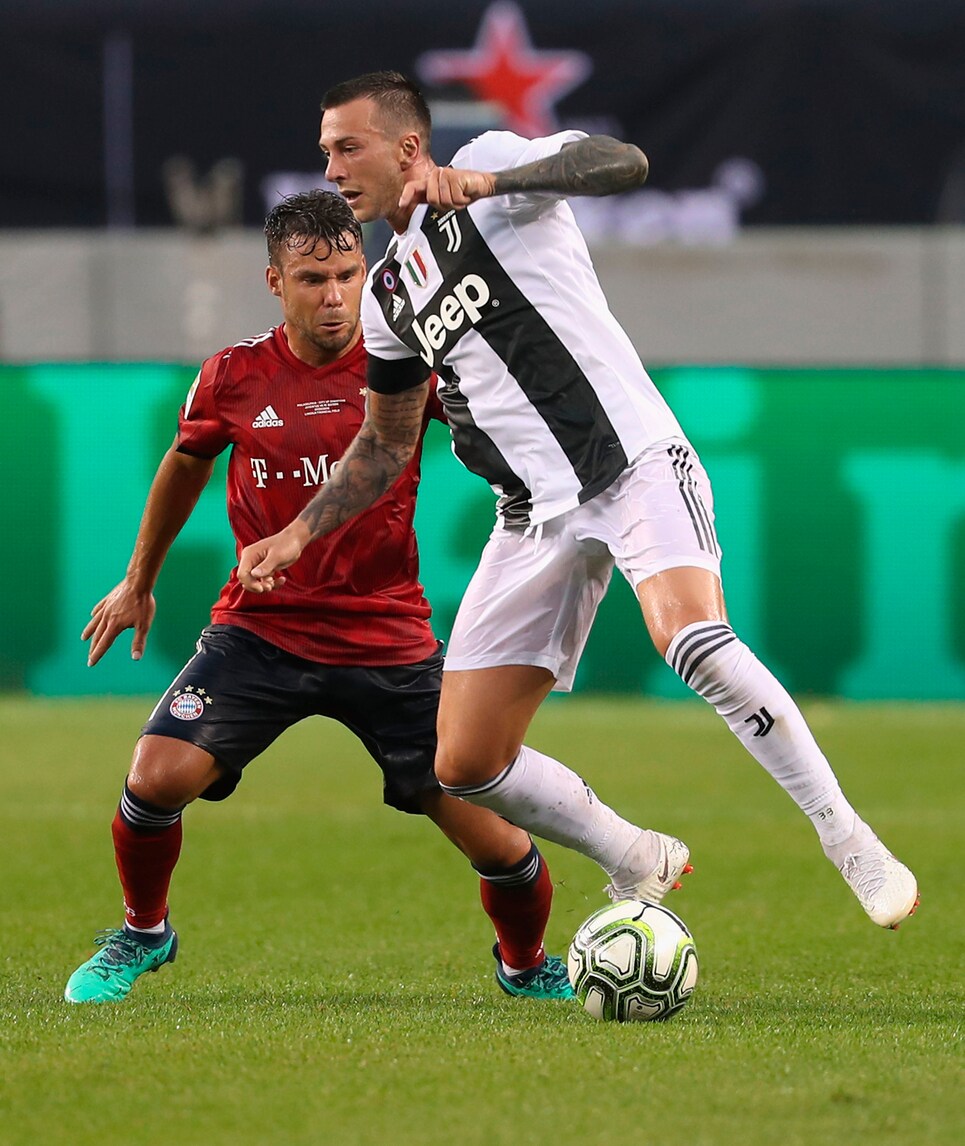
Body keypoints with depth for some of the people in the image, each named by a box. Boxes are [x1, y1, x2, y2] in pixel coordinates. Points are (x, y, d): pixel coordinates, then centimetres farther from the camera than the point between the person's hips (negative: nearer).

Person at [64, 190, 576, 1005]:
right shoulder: (233, 377, -2)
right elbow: (186, 465, 18)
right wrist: (139, 584, 27)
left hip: (388, 641, -1)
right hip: (261, 627, 1)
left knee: (498, 843, -4)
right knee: (157, 777, -19)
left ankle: (527, 967, 29)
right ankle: (142, 935, 12)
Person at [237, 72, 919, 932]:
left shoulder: (487, 162, -1)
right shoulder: (387, 296, 20)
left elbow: (623, 163, -21)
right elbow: (386, 445, 31)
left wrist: (487, 183, -32)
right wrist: (300, 533, 21)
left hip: (633, 459, -7)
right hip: (537, 515, 8)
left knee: (692, 638, -35)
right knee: (464, 766, 0)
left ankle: (853, 845, -23)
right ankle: (641, 864, 20)